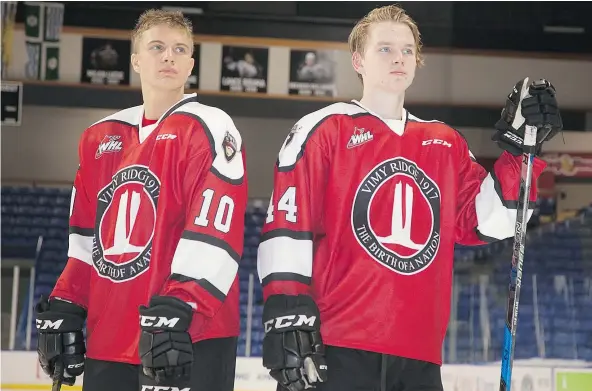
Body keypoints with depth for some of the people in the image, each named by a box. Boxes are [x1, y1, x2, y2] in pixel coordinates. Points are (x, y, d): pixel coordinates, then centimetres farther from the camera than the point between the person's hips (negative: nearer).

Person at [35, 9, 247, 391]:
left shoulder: (211, 129, -4)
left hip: (192, 340, -6)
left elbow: (214, 230, -15)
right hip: (107, 343, 6)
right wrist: (65, 308, 13)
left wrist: (178, 312, -24)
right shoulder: (100, 138, 17)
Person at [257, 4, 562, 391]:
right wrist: (288, 320, -14)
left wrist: (520, 146, 3)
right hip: (339, 350, -5)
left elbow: (486, 221, 13)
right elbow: (286, 227, -5)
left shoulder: (446, 144, 19)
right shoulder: (322, 131, 2)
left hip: (418, 356, 5)